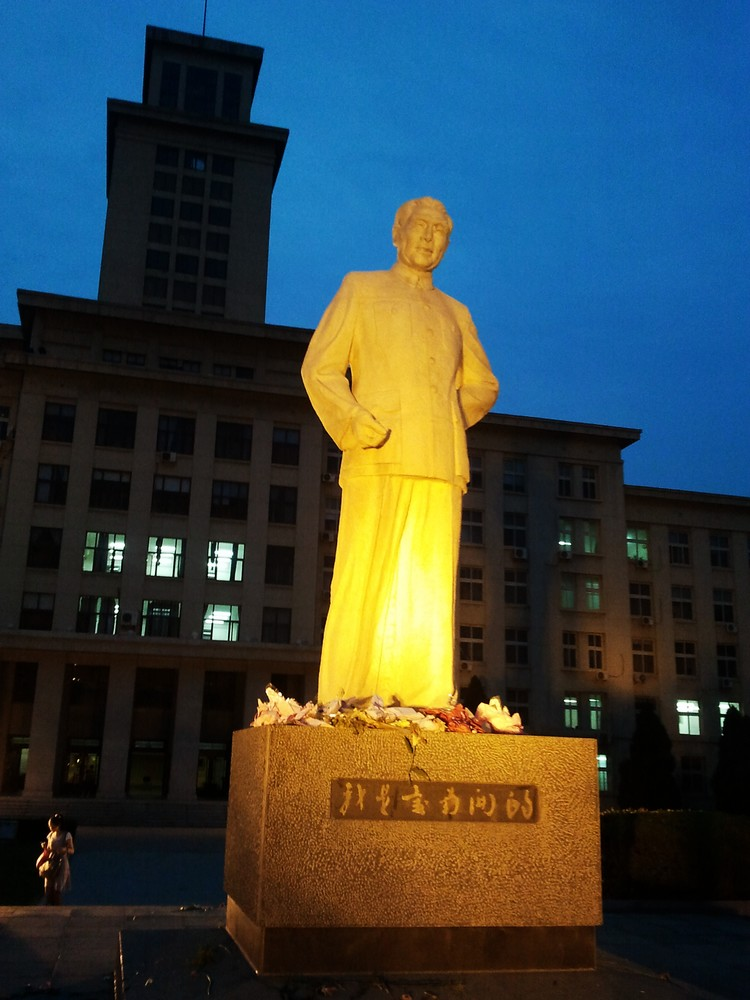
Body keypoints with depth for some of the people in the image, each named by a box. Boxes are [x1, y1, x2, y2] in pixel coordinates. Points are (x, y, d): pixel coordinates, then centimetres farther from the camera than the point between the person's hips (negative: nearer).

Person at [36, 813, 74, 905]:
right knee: (48, 887, 2)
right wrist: (45, 847, -6)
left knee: (57, 888, -3)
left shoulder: (66, 835, -10)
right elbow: (48, 849, 16)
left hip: (61, 864, -5)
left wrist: (64, 850, -31)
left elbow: (72, 850, -11)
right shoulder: (50, 835, 6)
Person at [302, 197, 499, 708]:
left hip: (441, 464, 3)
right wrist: (355, 422, -10)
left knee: (430, 583, -3)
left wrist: (449, 421, 9)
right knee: (367, 579, -7)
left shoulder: (456, 313, 26)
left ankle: (427, 700, -1)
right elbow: (320, 368, 7)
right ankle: (350, 702, -5)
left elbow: (482, 384, 30)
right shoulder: (361, 289, 16)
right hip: (378, 458, -3)